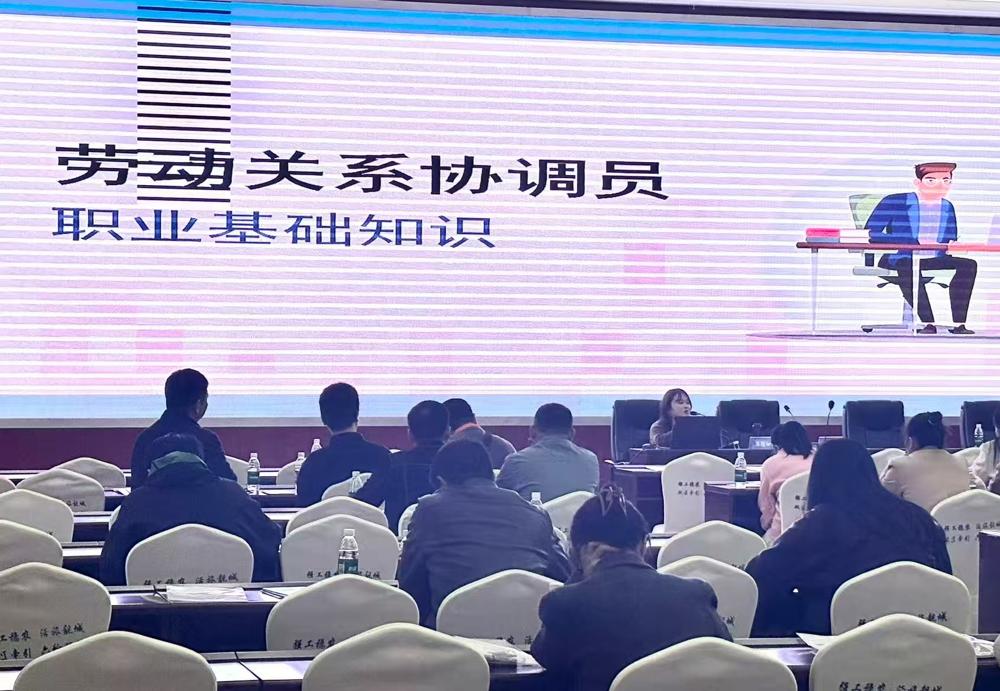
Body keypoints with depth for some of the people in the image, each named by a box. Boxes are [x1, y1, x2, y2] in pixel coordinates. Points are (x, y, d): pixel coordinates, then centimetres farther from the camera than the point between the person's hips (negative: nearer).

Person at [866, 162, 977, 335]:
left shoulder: (947, 207, 15)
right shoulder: (894, 202, -4)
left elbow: (951, 239, 21)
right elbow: (871, 233, -13)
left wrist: (953, 245, -10)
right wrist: (916, 242, -21)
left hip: (935, 259, 5)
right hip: (900, 258, -5)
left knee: (968, 264, -21)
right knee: (908, 267, -42)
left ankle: (959, 324, -28)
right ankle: (928, 323, -39)